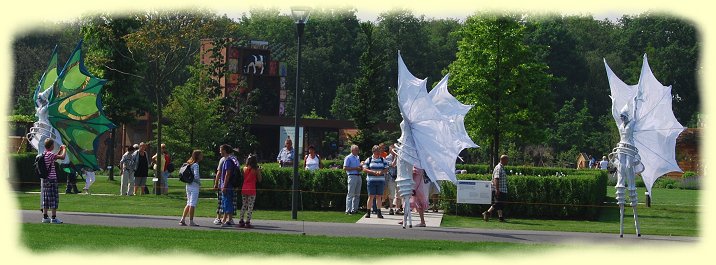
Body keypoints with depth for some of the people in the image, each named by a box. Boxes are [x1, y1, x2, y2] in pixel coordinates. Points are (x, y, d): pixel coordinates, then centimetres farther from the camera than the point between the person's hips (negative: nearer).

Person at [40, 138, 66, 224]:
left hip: (45, 179, 9)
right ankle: (54, 218, -5)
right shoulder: (50, 154, -16)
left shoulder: (44, 154, 12)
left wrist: (60, 150, 26)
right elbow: (62, 157, -20)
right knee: (54, 198, -5)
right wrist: (64, 149, -3)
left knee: (46, 198, 11)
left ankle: (45, 217, 13)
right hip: (51, 179, -9)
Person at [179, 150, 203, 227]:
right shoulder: (195, 165, -14)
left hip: (188, 185, 8)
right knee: (192, 204, -3)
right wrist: (199, 182, -6)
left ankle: (182, 219, 11)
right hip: (194, 186, -8)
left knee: (189, 203, 15)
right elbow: (196, 176, -22)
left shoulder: (189, 164, 11)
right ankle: (191, 221, -1)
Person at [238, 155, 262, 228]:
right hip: (251, 189, -4)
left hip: (244, 189, 4)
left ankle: (241, 221, 12)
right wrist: (259, 171, 10)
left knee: (244, 206, 13)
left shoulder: (244, 169, 3)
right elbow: (259, 180, -1)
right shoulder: (256, 170, -7)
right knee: (250, 207, -1)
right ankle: (248, 222, -5)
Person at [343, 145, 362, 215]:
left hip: (358, 176, 8)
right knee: (350, 194, -8)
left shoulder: (358, 158, 19)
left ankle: (354, 209, 15)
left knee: (357, 194, 9)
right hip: (352, 176, -8)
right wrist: (355, 168, -15)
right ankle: (348, 210, -7)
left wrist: (360, 167, 4)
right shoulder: (348, 158, -4)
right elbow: (345, 168, -12)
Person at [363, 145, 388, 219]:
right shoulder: (369, 159, 5)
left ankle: (379, 212, 9)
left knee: (379, 196, 4)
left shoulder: (383, 160, 10)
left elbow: (386, 169, 8)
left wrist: (381, 172, -13)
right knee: (371, 196, -4)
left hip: (381, 181, 2)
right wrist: (373, 172, -14)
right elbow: (364, 169, 0)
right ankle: (368, 212, 0)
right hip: (371, 181, -2)